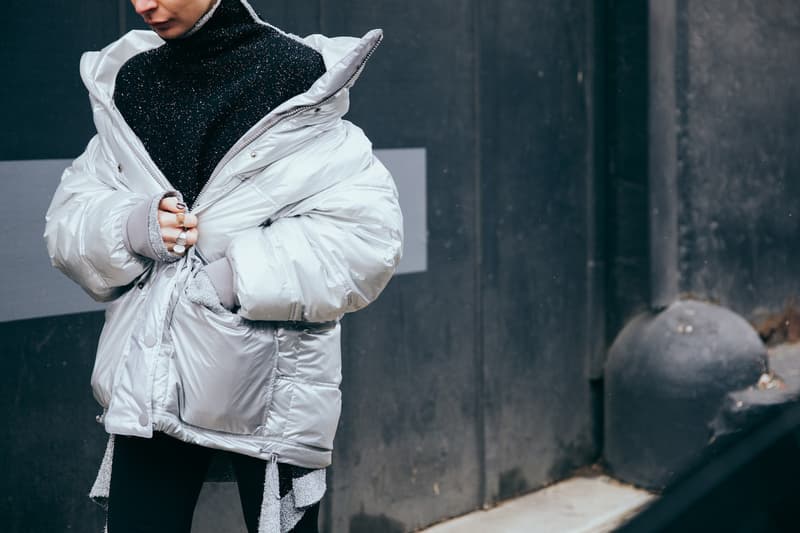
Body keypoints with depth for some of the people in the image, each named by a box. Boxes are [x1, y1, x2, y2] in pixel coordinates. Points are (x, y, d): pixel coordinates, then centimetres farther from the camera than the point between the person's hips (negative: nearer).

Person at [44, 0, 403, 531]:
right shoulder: (130, 82, 9)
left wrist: (246, 273, -19)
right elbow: (67, 222, 10)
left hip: (272, 388, -4)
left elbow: (369, 232, -13)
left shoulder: (295, 78, -7)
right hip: (149, 384, 4)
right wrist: (127, 226, -12)